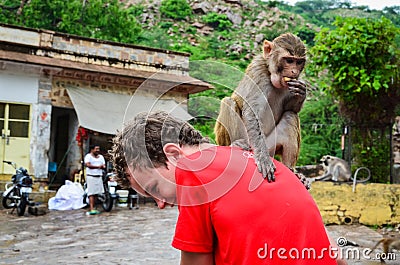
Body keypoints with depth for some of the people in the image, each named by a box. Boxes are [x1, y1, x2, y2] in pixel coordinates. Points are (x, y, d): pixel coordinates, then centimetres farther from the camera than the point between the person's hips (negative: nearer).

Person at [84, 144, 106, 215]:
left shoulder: (101, 157, 19)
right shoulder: (88, 156, -1)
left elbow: (104, 166, 13)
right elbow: (87, 164, -16)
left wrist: (102, 166, -11)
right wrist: (97, 166, -15)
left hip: (99, 177, 6)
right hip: (91, 177, -6)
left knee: (96, 193, 4)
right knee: (91, 193, -11)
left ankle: (91, 208, 11)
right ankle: (91, 209, -17)